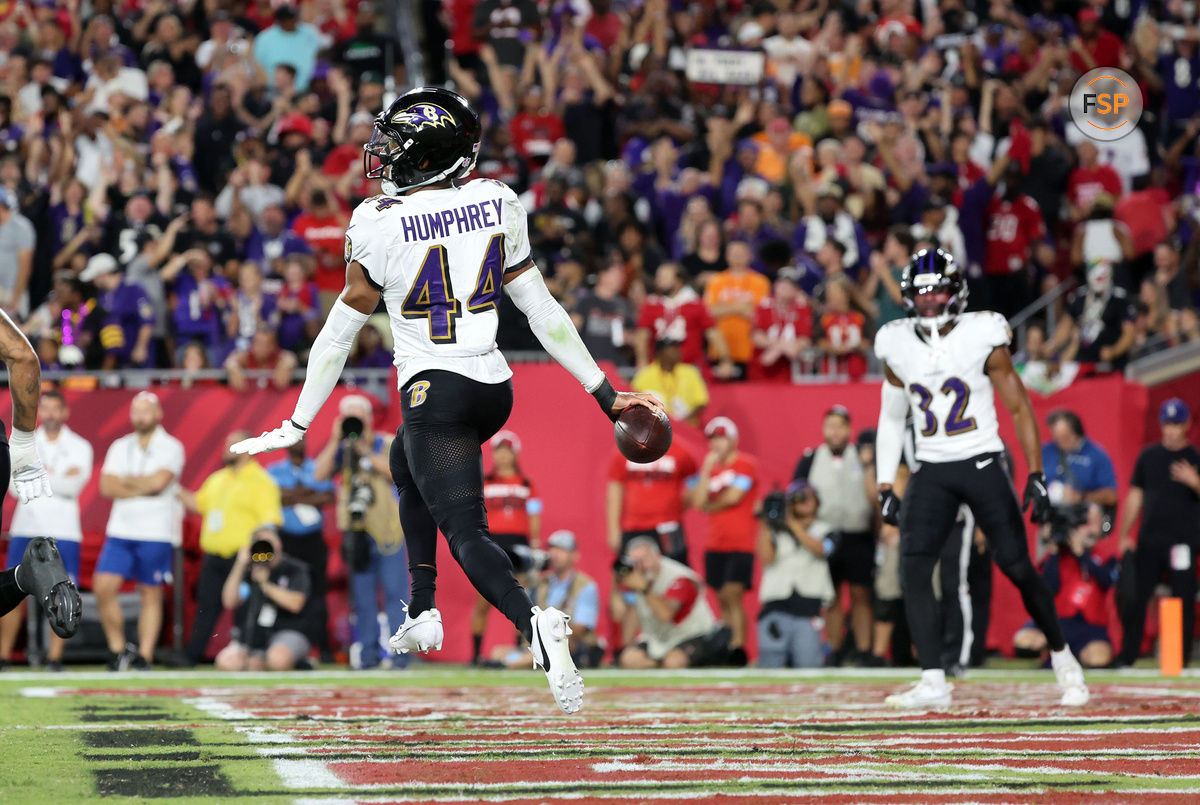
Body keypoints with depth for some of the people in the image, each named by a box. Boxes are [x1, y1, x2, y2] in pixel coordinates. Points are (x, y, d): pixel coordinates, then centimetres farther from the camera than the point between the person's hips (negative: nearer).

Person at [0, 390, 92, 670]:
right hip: (26, 529, 2)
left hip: (63, 532, -2)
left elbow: (74, 484, -10)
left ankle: (55, 655, 1)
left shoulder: (79, 447, 5)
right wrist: (58, 478, -9)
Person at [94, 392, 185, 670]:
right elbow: (107, 486, 0)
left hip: (156, 534, -4)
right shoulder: (120, 447, 12)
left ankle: (144, 656, 4)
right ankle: (118, 648, 5)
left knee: (151, 594, 0)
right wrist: (143, 488, -9)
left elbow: (159, 481, -18)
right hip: (120, 530, 4)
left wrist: (125, 481, -4)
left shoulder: (171, 447, -1)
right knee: (103, 587, -9)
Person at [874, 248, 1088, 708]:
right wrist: (885, 488, 9)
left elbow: (1019, 408, -2)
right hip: (932, 471, 3)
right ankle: (932, 682, -12)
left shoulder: (983, 338, -7)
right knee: (913, 570, -14)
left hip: (982, 464, -3)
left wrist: (1036, 476, -8)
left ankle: (1062, 658, 17)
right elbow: (891, 420, 14)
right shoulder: (897, 347, 3)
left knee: (1018, 568, -5)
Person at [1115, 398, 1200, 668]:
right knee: (1137, 595, 1)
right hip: (1149, 540, 3)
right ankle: (1127, 655, 7)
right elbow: (1135, 496, 17)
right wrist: (1124, 535, 12)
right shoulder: (1149, 456, 14)